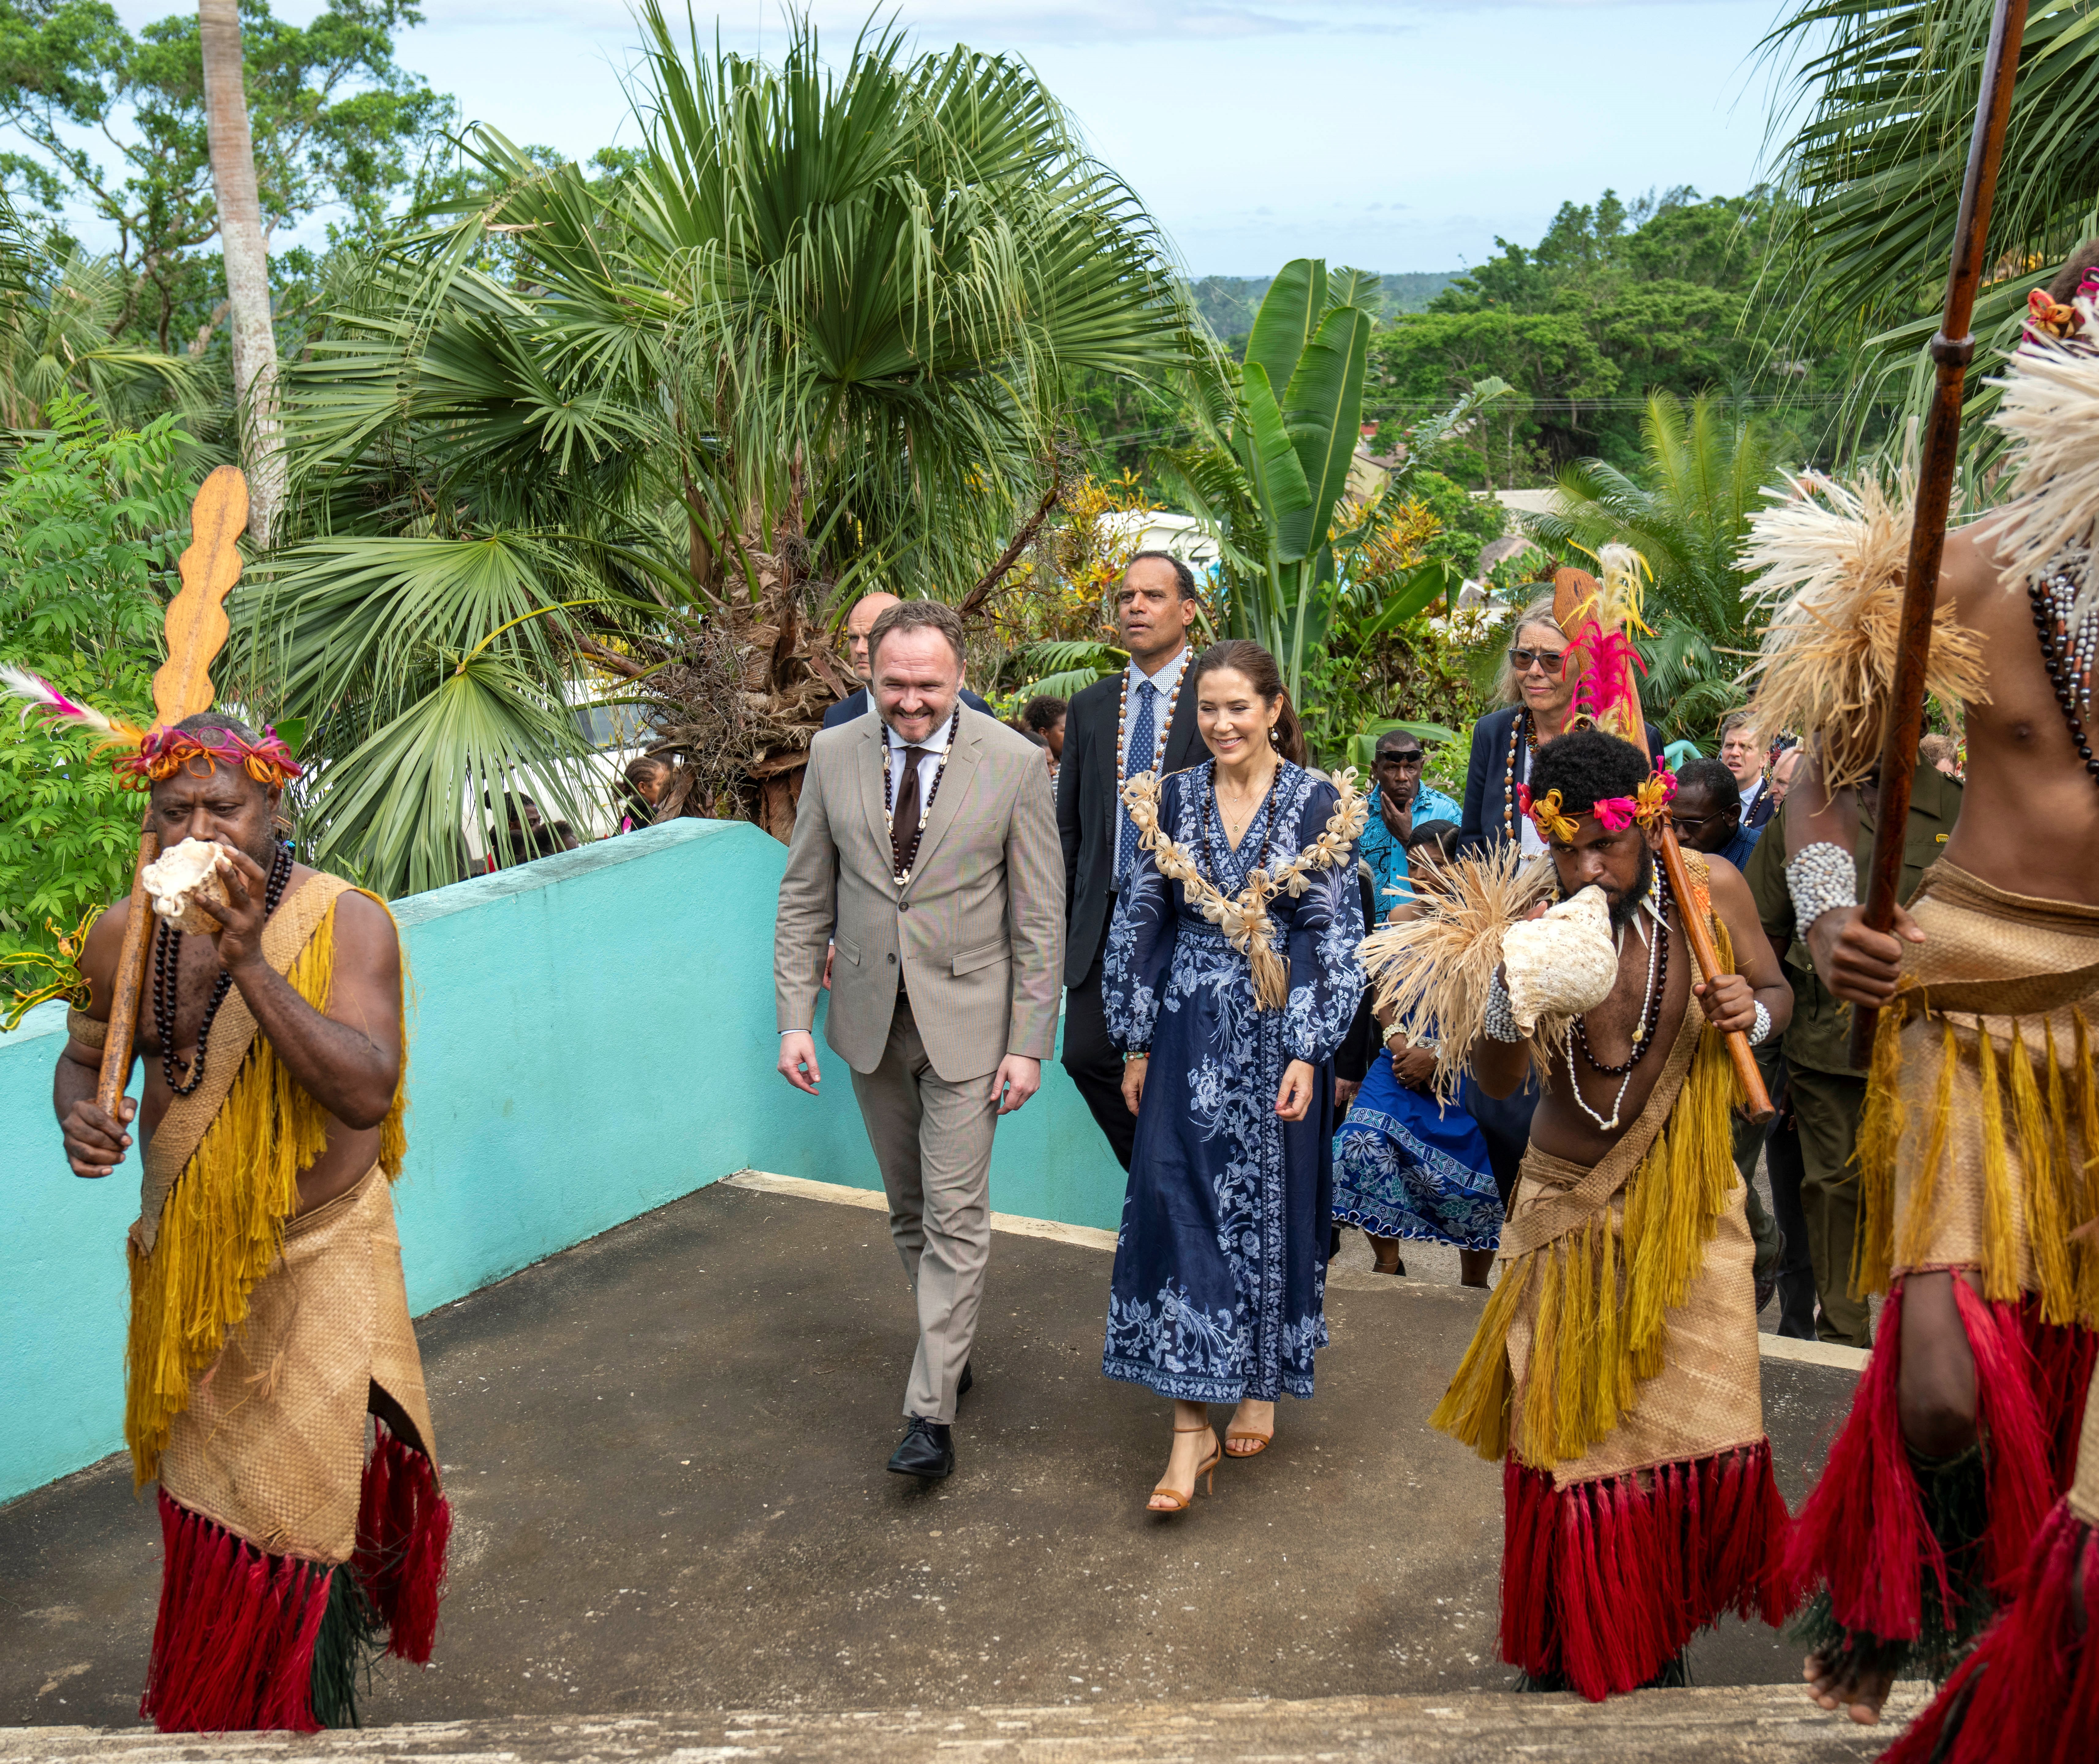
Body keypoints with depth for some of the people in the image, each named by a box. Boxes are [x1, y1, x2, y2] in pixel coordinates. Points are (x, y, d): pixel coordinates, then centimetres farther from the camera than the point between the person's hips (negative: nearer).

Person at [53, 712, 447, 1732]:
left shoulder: (344, 922, -17)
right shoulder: (124, 934, -4)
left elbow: (368, 1090, -29)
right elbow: (85, 1054, 14)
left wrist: (250, 958, -35)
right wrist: (79, 1113, -11)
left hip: (314, 1258, -4)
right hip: (183, 1259, 4)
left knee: (299, 1505, 0)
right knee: (199, 1495, 17)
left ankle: (306, 1717, 22)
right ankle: (204, 1716, 40)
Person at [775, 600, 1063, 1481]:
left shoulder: (1014, 764, -11)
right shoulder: (834, 754, -3)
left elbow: (1040, 915, -7)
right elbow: (804, 897, 3)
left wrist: (1029, 1043, -10)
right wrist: (795, 1018, -3)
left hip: (967, 1020, -3)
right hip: (871, 1019, 4)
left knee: (955, 1218, -3)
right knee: (908, 1210, 16)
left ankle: (930, 1412, 4)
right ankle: (951, 1346, 36)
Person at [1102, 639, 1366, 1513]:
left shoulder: (1320, 807, -3)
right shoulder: (1169, 801, 3)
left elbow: (1338, 938, -4)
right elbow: (1138, 926, 6)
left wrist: (1307, 1053, -9)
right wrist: (1136, 1045, 5)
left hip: (1280, 1037, -1)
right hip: (1190, 1037, 2)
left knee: (1272, 1206, 8)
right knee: (1178, 1204, -5)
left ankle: (1261, 1385, 29)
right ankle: (1193, 1424, 1)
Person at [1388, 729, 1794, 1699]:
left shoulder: (1710, 889, -10)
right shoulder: (1535, 915, -12)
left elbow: (1777, 991, 7)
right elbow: (1494, 1080, -12)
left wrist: (1750, 1012, -17)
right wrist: (1507, 993, -33)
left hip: (1684, 1199, 1)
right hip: (1569, 1201, 0)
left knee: (1695, 1421, 0)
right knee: (1565, 1428, 5)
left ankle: (1661, 1629, 27)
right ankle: (1573, 1643, 28)